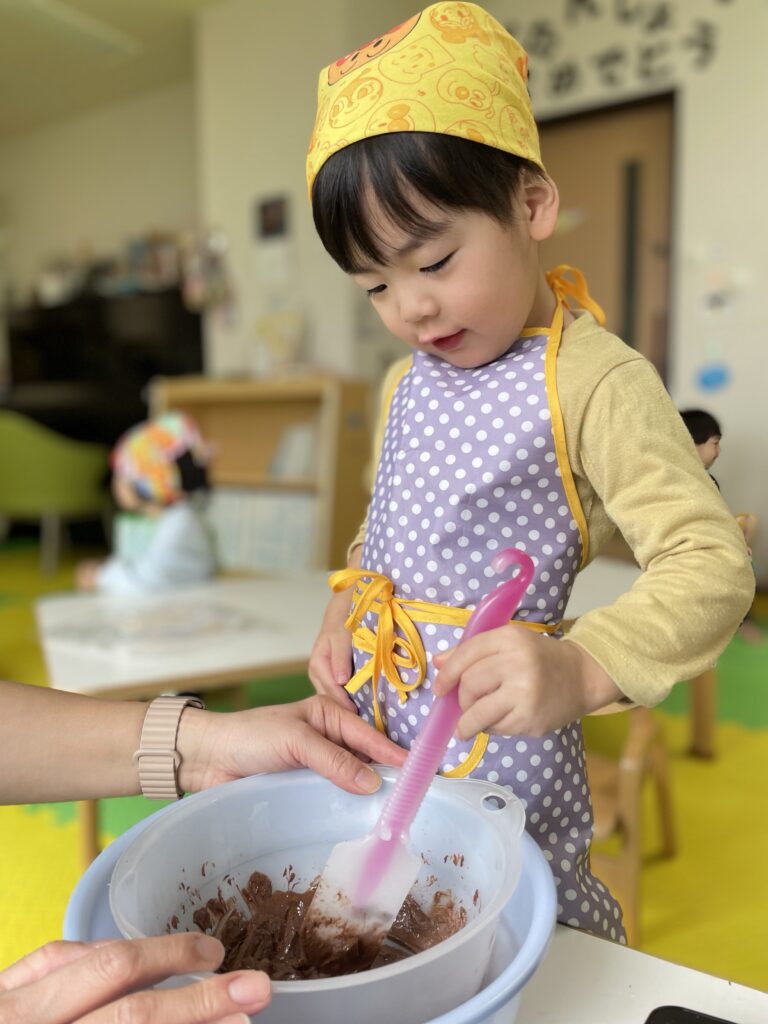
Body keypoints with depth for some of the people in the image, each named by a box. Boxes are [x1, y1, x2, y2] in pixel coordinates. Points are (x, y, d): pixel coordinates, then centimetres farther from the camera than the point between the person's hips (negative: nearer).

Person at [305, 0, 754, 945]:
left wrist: (579, 671, -34)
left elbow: (711, 565, -20)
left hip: (498, 740, -6)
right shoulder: (408, 381, 8)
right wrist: (347, 613, 2)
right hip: (378, 717, 7)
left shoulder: (596, 383, -16)